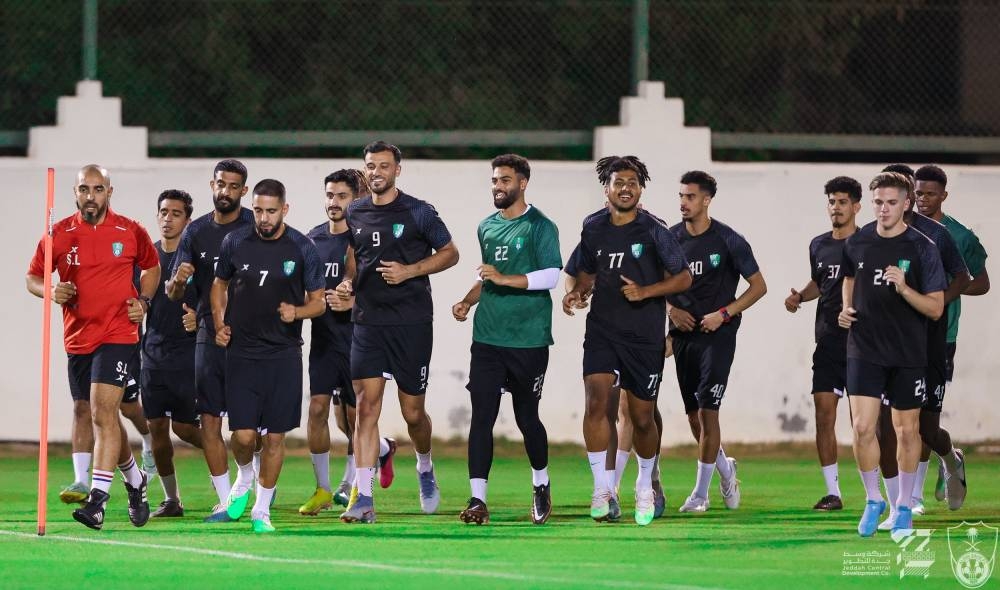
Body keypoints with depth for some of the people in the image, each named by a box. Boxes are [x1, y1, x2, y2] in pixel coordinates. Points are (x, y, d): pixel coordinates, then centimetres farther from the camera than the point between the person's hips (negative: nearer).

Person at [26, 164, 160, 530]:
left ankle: (97, 500, -22)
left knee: (103, 412, -17)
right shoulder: (59, 234, 1)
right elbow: (32, 277, 8)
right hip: (77, 338, 3)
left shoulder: (131, 232, 0)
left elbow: (152, 267, 17)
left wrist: (143, 301, 1)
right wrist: (50, 291, -13)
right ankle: (135, 482, 36)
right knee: (104, 417, 13)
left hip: (118, 334, -3)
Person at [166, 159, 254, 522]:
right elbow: (172, 294, 8)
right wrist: (178, 281, -15)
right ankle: (225, 502, 5)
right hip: (209, 337, 4)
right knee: (209, 420, 0)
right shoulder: (196, 232, 9)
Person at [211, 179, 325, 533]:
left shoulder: (302, 249, -3)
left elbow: (318, 301, 3)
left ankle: (261, 511, 13)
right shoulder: (235, 243, 1)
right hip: (242, 353, 0)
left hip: (284, 354, 0)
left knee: (275, 436, 1)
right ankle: (244, 479, 26)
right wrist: (219, 324, 3)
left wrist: (297, 312, -18)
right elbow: (220, 285, 17)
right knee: (243, 434, -7)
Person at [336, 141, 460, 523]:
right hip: (368, 322, 3)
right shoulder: (355, 214, 9)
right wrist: (347, 283, 3)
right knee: (366, 407, -8)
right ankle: (363, 500, -12)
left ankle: (425, 468, 37)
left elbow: (450, 253, 1)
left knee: (413, 412, 5)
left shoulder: (417, 212, -4)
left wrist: (410, 270, -12)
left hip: (411, 323, -3)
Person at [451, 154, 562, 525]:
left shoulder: (540, 227, -5)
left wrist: (505, 279, -21)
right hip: (488, 338, 5)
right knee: (481, 416, -5)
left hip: (529, 341, -5)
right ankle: (478, 499, -7)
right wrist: (468, 301, 11)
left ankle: (541, 484, 29)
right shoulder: (487, 227, 15)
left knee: (526, 416, 5)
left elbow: (550, 276, -14)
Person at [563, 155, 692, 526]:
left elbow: (683, 278, -3)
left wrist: (645, 291, -17)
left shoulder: (653, 231, -7)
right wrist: (578, 293, -1)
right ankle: (601, 488, -12)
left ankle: (644, 488, 31)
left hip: (644, 337, -2)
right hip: (602, 330, 2)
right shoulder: (593, 228, 4)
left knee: (642, 419, 6)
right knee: (596, 401, -19)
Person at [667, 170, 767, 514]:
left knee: (707, 411, -11)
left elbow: (758, 286, -2)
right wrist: (671, 309, -3)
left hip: (716, 335, -5)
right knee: (693, 416, 9)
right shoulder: (670, 239, 6)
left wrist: (723, 314, -11)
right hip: (683, 336, 5)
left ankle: (700, 493, -5)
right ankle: (725, 469, 34)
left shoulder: (728, 241, -7)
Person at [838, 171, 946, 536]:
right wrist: (846, 308, 6)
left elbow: (936, 308, -10)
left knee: (907, 430, 8)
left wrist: (904, 288, -25)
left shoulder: (922, 249, -9)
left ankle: (904, 506, 24)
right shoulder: (857, 243, 1)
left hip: (908, 355, -1)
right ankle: (873, 500, 10)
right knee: (862, 427, -9)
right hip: (864, 351, 2)